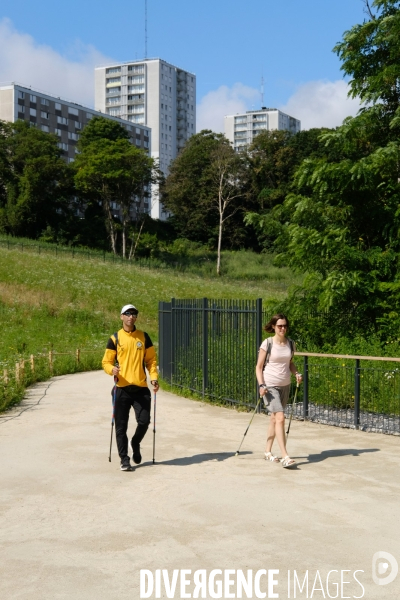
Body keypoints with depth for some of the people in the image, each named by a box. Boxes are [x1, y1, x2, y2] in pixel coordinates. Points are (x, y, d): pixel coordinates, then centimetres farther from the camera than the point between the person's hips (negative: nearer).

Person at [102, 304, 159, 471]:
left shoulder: (144, 337, 9)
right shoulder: (115, 338, 4)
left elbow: (151, 359, 12)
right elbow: (106, 361, 4)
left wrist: (154, 377, -3)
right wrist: (112, 369, -18)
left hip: (141, 388, 1)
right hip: (122, 388, -1)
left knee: (144, 421, -6)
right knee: (121, 426, 0)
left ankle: (135, 443, 25)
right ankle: (124, 459, 12)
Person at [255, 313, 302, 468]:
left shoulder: (290, 344, 4)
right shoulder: (267, 343, -10)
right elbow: (259, 367, -6)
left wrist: (296, 373, 0)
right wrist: (261, 385, -17)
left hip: (285, 385, 6)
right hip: (270, 386, -5)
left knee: (274, 418, 15)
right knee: (280, 417, -15)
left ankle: (268, 452, 28)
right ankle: (285, 456, -15)